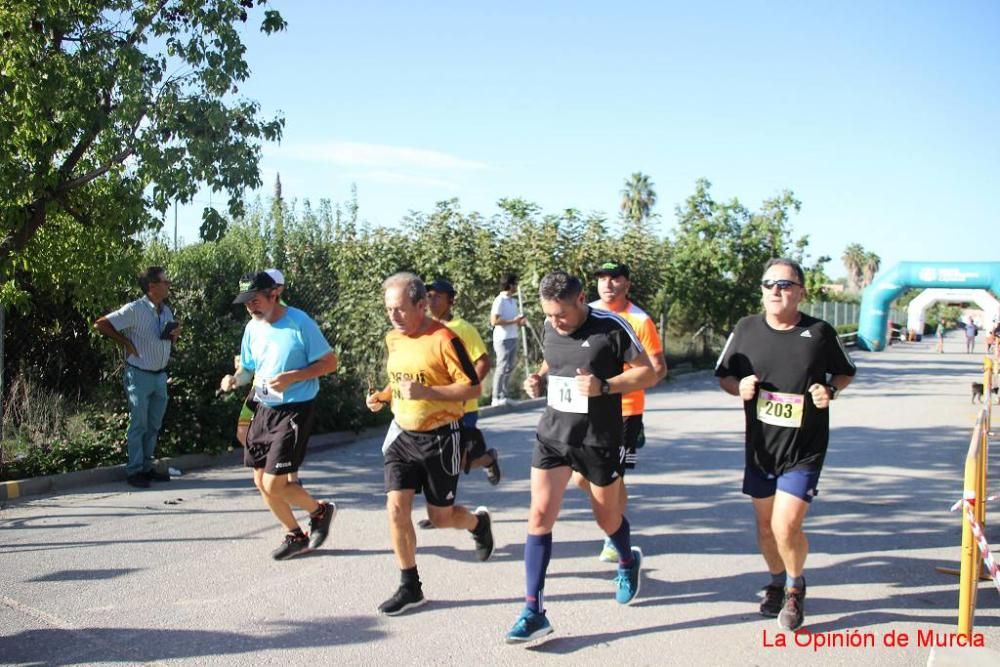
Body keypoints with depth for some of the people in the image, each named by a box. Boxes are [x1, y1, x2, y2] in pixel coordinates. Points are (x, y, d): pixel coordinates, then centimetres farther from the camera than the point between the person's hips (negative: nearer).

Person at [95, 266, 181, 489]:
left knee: (154, 426, 12)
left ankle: (147, 467, 23)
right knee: (139, 424, -1)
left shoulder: (166, 311, 10)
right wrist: (126, 343, -13)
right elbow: (100, 324, -13)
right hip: (139, 375, -7)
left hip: (160, 375, 7)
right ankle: (134, 471, 7)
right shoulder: (134, 310, -13)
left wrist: (175, 335, -1)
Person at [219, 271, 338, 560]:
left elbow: (330, 362, -12)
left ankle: (320, 510, 17)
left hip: (294, 410, -7)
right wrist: (235, 380, -7)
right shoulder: (253, 328, 3)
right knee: (261, 482, 10)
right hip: (264, 409, 7)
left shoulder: (300, 323, -15)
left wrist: (292, 377, -23)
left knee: (273, 485, -10)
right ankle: (296, 536, 28)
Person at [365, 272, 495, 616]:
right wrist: (382, 396, 2)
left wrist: (426, 391, -27)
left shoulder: (444, 340, -17)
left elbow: (473, 387, -17)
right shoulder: (393, 338, 5)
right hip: (402, 435, 6)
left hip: (439, 438, -6)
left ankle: (479, 521, 41)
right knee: (396, 507, -6)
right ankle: (410, 587, 8)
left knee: (440, 517, 6)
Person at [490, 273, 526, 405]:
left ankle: (505, 396, 18)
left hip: (513, 338, 9)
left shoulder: (513, 301, 14)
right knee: (502, 368, -6)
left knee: (509, 368, 11)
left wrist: (520, 321, 3)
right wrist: (513, 321, -20)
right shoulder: (500, 301, -12)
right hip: (503, 339, -8)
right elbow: (494, 321, -20)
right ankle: (496, 398, -1)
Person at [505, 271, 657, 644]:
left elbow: (648, 374, -11)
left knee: (607, 519, 14)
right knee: (540, 516, -6)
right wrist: (538, 380, -3)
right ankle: (534, 611, -2)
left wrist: (603, 386, -26)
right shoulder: (549, 328, 1)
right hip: (552, 434, 4)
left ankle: (628, 562, 50)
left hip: (598, 440, -4)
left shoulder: (611, 328, -16)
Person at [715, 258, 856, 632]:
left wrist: (830, 391, -11)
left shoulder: (819, 332, -5)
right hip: (760, 446, 3)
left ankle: (795, 586, 19)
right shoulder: (746, 329, -1)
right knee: (765, 524, 14)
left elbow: (845, 372, 10)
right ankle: (777, 583, 41)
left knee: (786, 526, -11)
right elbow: (723, 375, 8)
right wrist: (739, 386, -13)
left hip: (804, 450, -3)